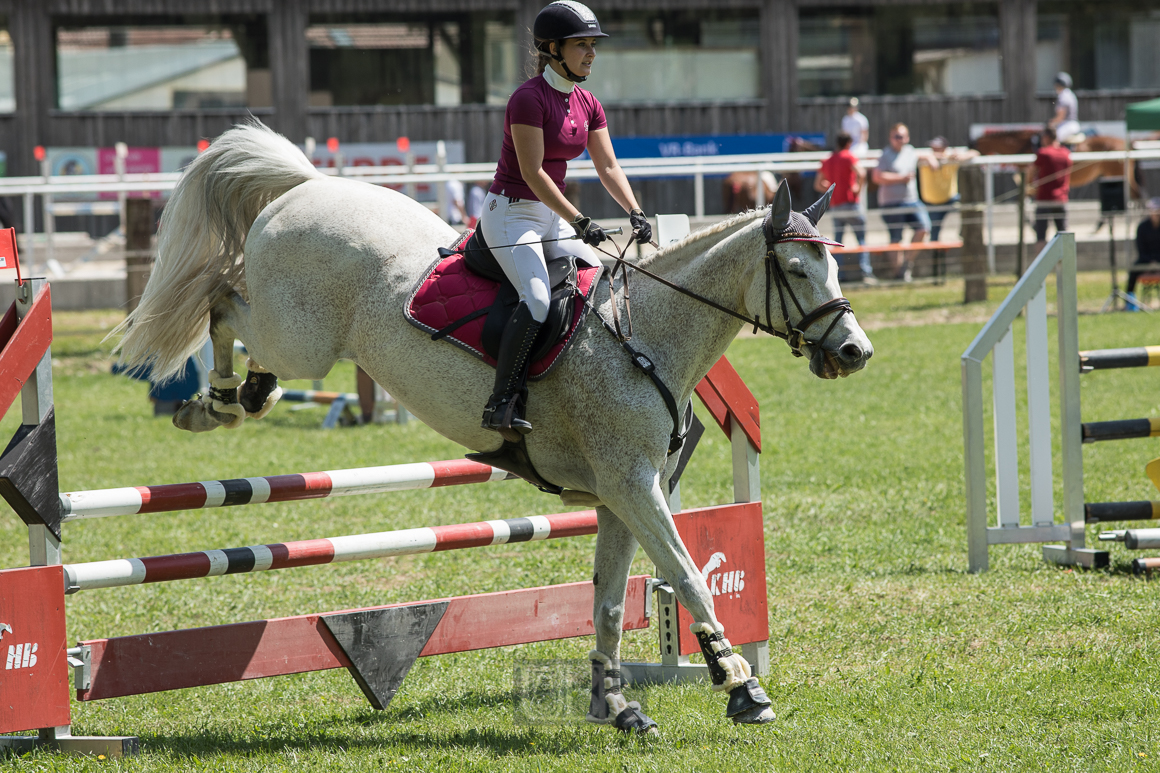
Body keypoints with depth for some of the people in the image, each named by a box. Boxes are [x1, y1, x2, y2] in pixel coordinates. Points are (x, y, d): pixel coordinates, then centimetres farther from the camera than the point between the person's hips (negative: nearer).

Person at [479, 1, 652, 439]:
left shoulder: (587, 105, 8)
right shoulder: (529, 99, -17)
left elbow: (608, 167, 8)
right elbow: (532, 173, -21)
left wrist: (634, 213, -8)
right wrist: (579, 222, -25)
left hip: (552, 217, 9)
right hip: (511, 213, -9)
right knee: (537, 300, -27)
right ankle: (503, 404, -28)